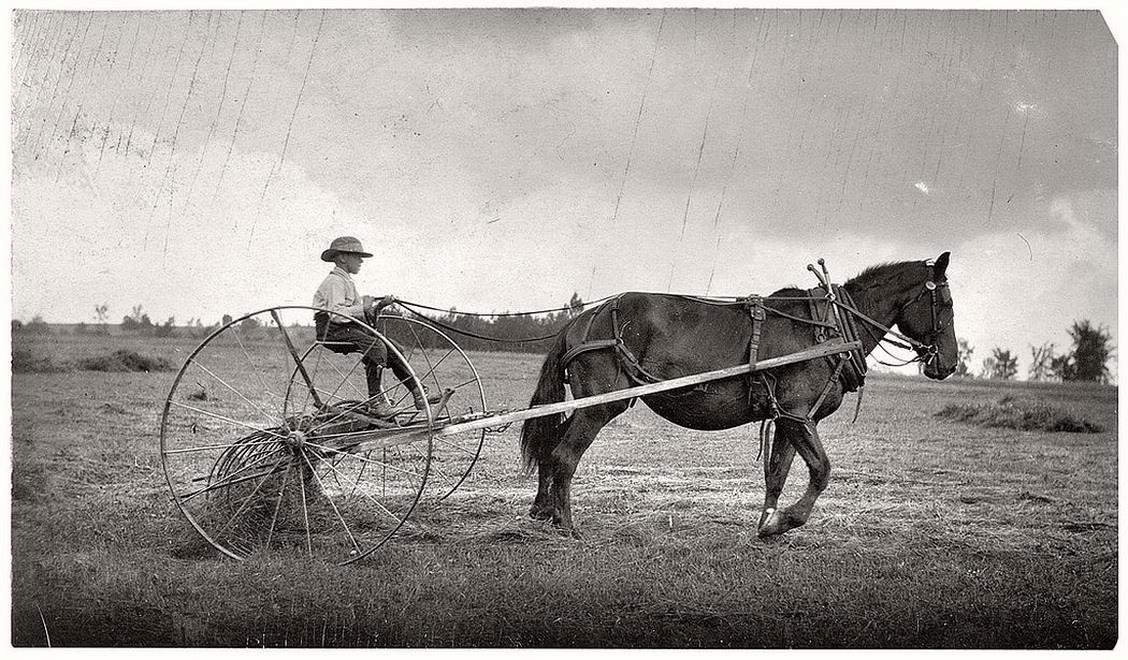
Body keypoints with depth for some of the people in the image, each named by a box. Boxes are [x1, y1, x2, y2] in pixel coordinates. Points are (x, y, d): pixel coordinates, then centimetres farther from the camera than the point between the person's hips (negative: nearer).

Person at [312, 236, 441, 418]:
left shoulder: (346, 281, 22)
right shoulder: (334, 281, -11)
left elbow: (358, 313, 15)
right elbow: (336, 314, -24)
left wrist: (380, 304, 2)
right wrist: (363, 308, -24)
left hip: (350, 328, 10)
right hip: (332, 331, -10)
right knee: (376, 346, -31)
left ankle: (419, 394, 2)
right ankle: (375, 401, -27)